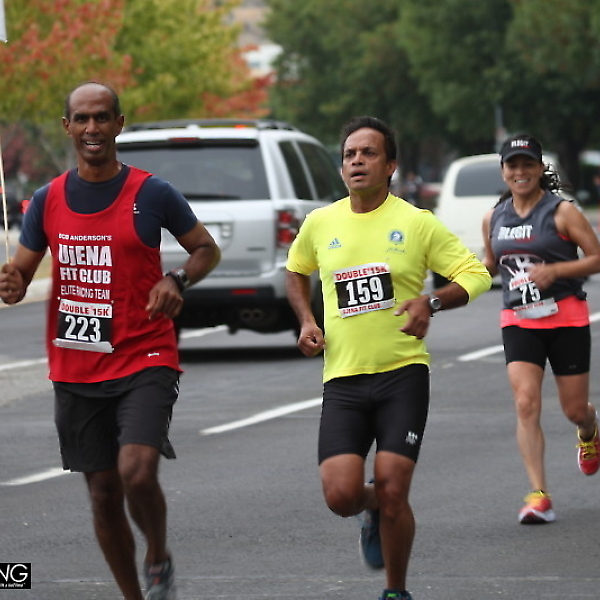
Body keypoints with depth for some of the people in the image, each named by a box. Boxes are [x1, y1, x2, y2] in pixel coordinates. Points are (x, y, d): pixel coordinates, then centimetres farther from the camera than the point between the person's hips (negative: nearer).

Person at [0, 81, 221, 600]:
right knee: (104, 494, 8)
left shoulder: (151, 194, -4)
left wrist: (178, 280, -14)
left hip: (144, 362, -4)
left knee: (137, 474, -21)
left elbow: (207, 249, 6)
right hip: (75, 373, 4)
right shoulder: (48, 200, 5)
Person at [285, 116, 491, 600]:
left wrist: (430, 303, -16)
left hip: (403, 374, -2)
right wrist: (306, 321, 11)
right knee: (341, 495, -12)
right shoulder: (320, 223, 7)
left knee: (392, 494, -9)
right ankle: (373, 509, 26)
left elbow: (476, 275, 1)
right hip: (342, 379, 2)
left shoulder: (417, 223, -2)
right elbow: (296, 270, 27)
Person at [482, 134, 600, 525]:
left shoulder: (561, 211, -7)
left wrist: (554, 271, -20)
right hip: (518, 321, 3)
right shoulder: (494, 218, 8)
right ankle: (539, 495, -17)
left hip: (566, 319, -3)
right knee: (526, 405, -15)